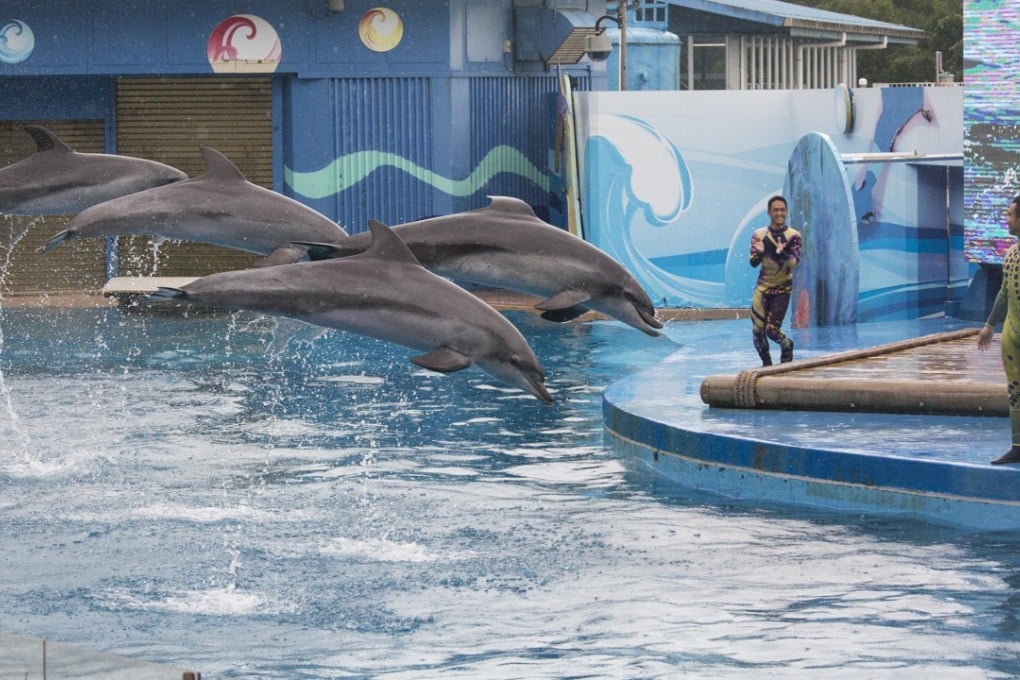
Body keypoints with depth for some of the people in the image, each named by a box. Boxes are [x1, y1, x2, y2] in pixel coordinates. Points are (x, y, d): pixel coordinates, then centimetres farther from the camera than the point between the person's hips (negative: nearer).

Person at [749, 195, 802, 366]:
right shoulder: (759, 235, 0)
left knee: (771, 329, -10)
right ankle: (766, 362, 22)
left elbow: (794, 263, -16)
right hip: (762, 287, 2)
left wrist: (782, 253, -36)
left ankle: (786, 346, 23)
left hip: (782, 288, -2)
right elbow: (753, 263, -2)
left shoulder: (793, 236, -6)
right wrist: (758, 252, -24)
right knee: (758, 330, -1)